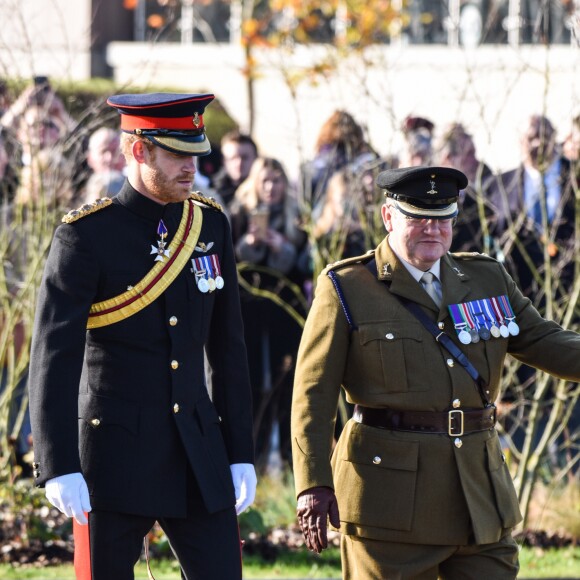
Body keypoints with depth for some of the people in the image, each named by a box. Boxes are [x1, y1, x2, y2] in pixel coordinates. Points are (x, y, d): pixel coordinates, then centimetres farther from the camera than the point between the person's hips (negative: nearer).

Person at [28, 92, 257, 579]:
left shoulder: (210, 225, 8)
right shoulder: (86, 235, -10)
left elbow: (228, 350, 13)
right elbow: (54, 356, -13)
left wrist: (241, 452, 9)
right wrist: (59, 467, -21)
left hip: (198, 456, 5)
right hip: (115, 449, -5)